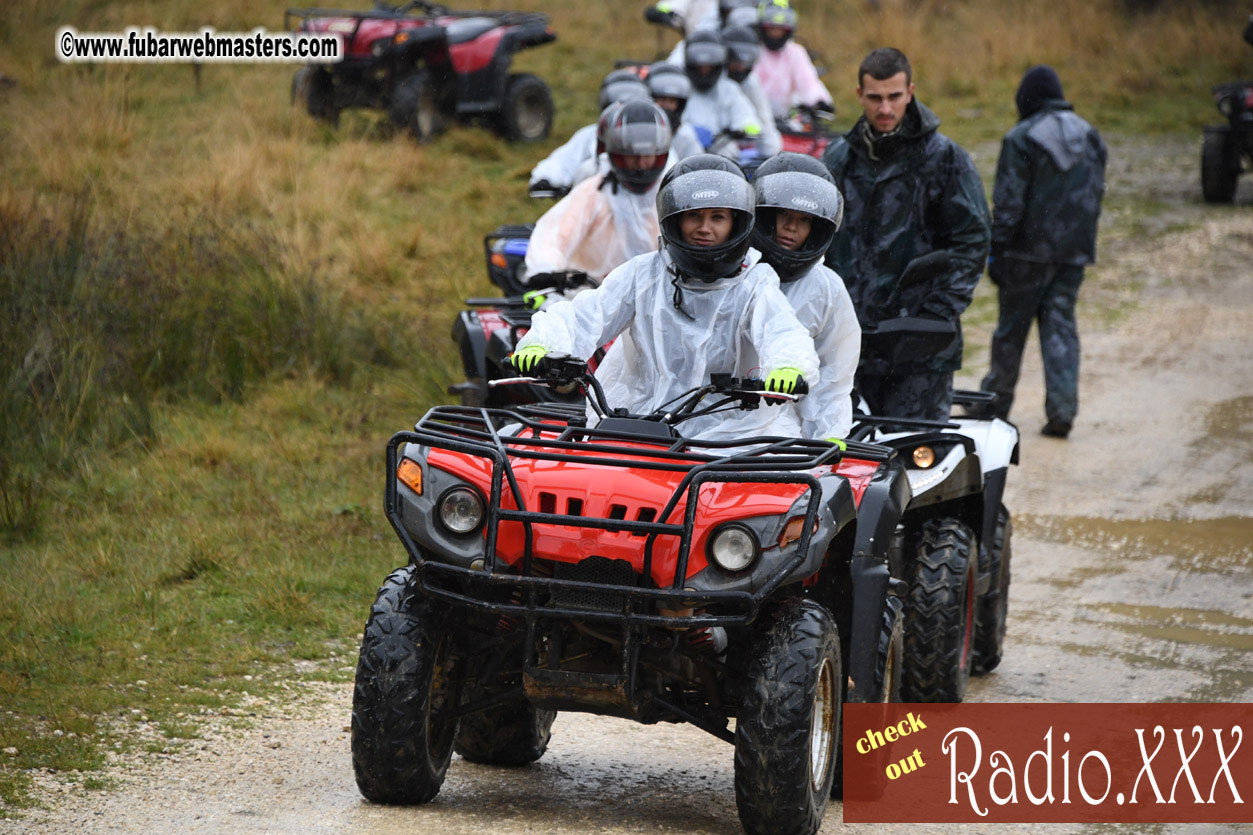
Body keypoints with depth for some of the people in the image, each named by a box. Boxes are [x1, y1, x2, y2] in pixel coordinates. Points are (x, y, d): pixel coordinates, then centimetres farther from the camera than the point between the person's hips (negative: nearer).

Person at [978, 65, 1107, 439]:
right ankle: (1062, 409, -5)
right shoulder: (1089, 136, 8)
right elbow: (1096, 194, 13)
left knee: (1012, 326, 7)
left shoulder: (1022, 139, -11)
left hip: (1030, 251, -5)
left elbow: (1008, 202, -13)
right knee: (1061, 324, 6)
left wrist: (996, 252, -8)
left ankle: (996, 401, 20)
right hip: (1074, 251, 5)